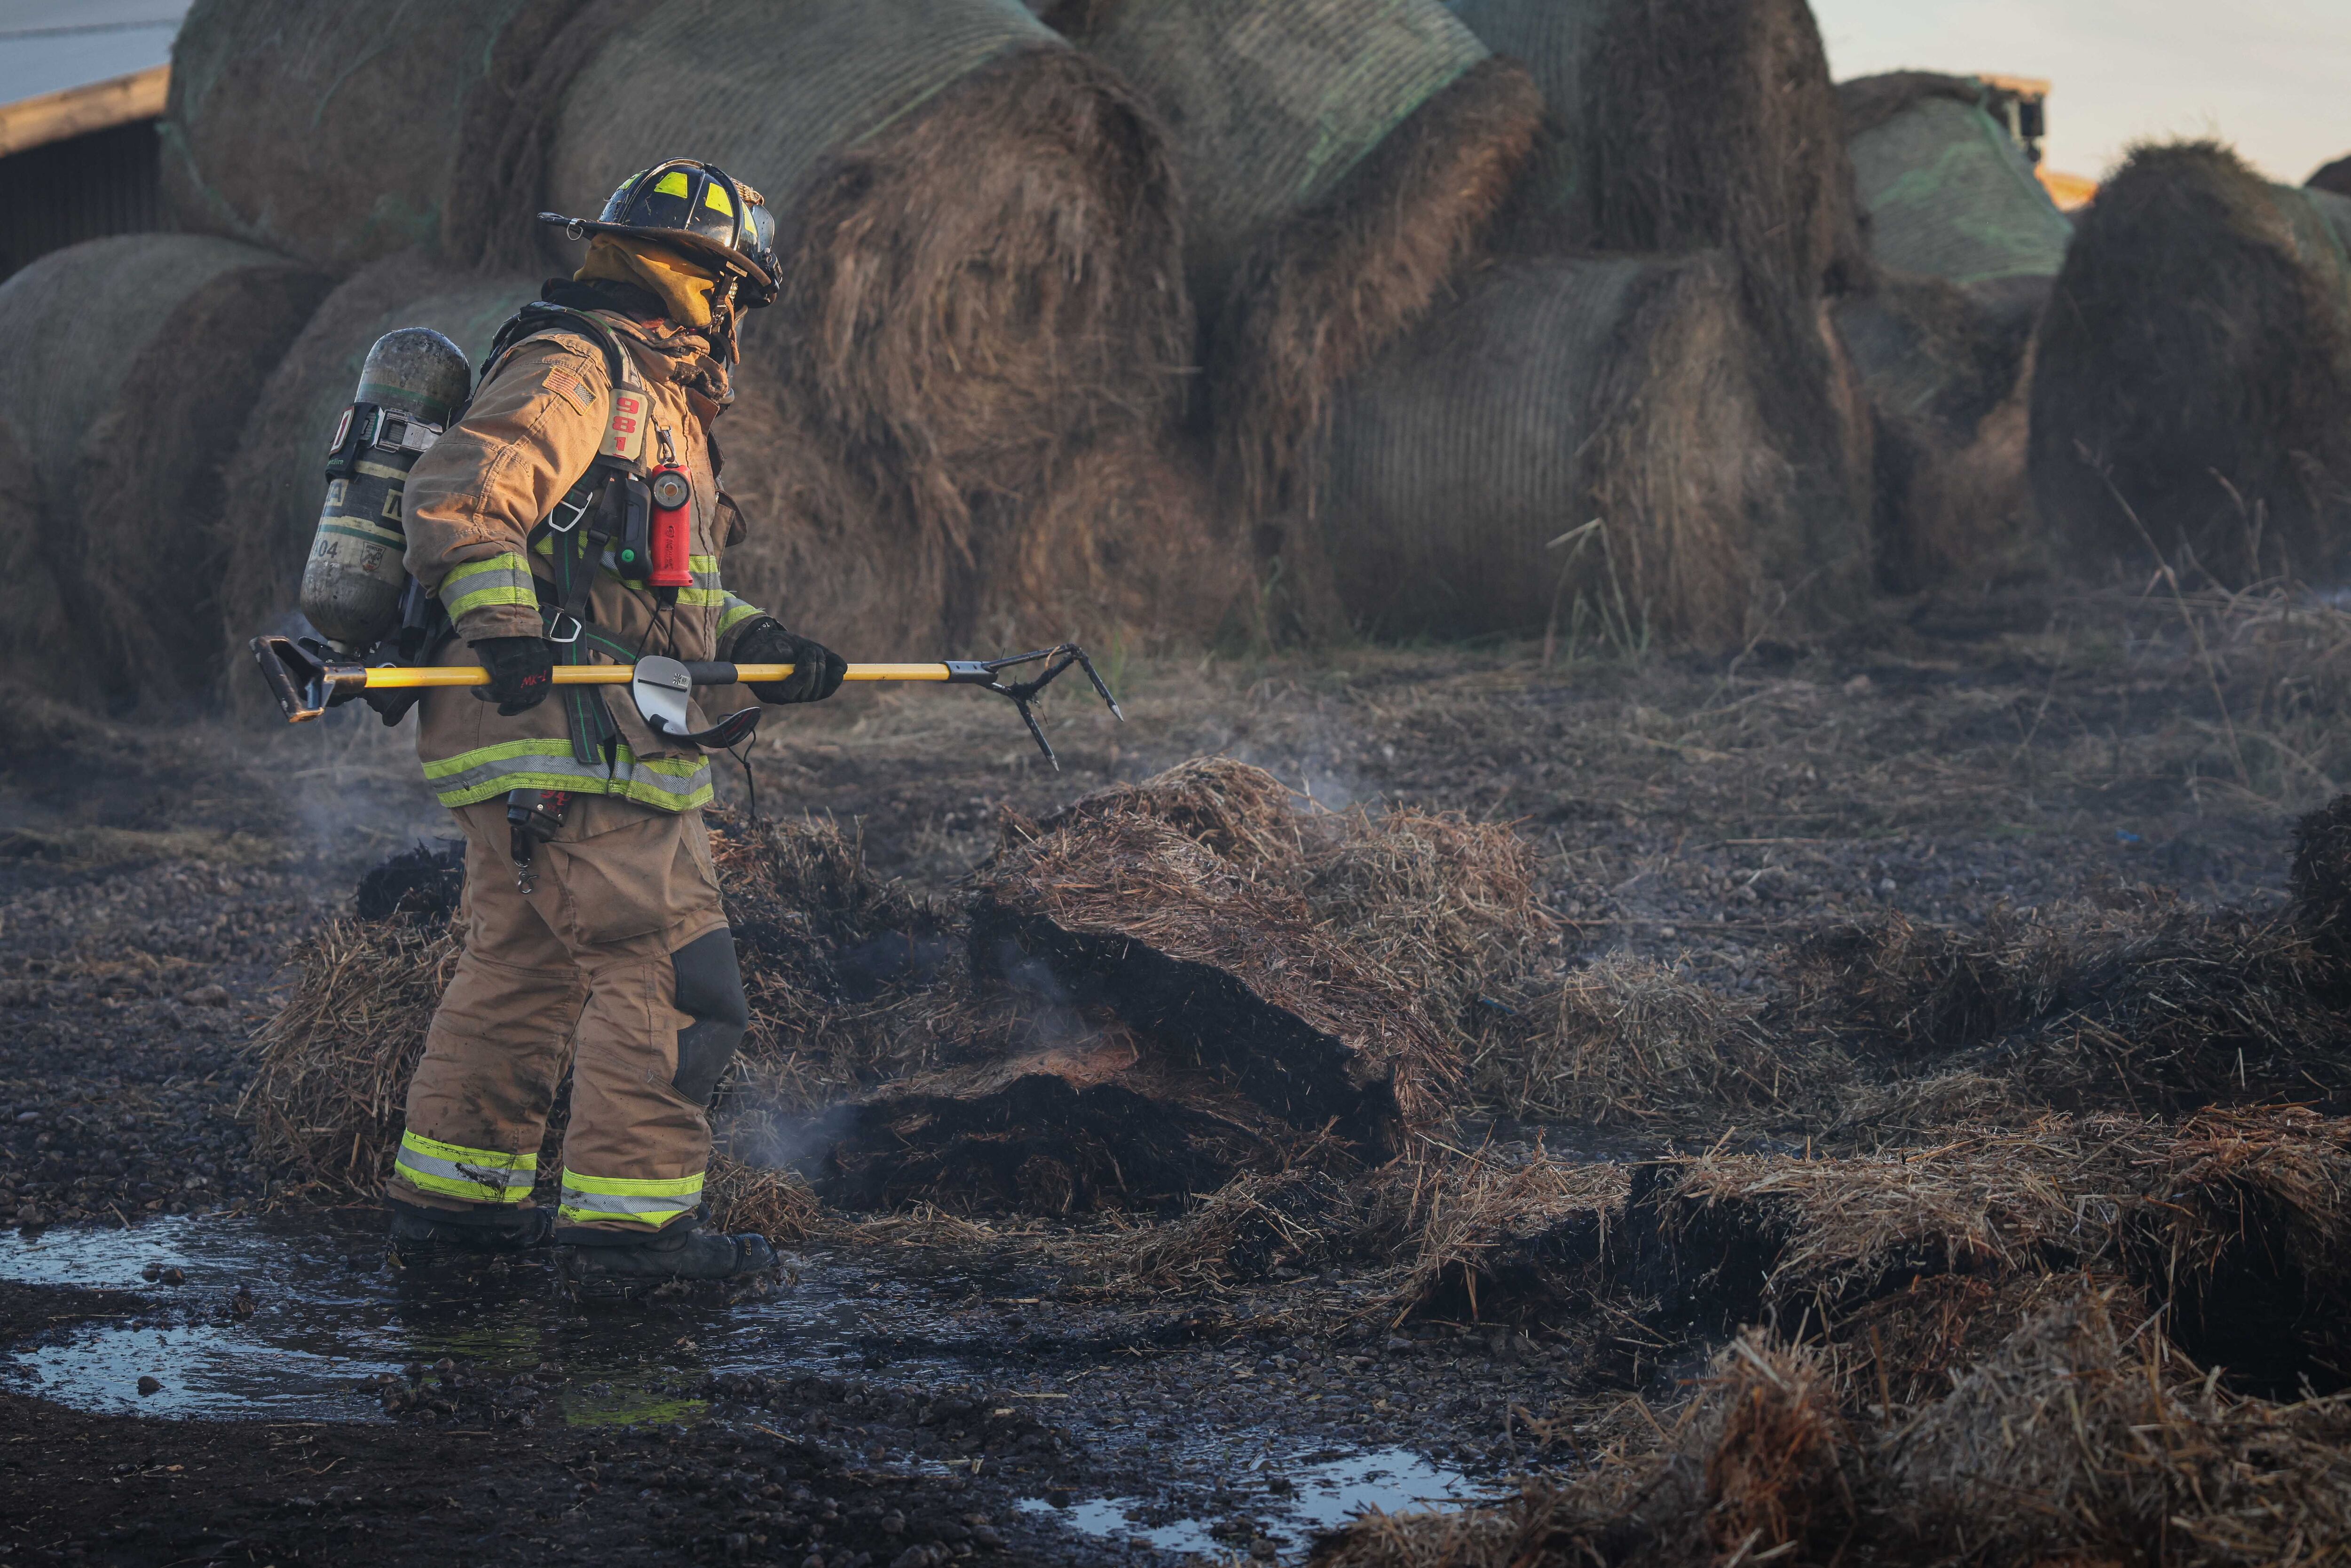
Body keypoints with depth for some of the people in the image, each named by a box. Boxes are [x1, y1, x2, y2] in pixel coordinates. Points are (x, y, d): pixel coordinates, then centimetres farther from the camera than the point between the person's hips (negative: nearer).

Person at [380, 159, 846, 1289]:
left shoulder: (654, 394, 24)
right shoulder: (575, 371, -9)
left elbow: (661, 582, 29)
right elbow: (455, 496, -21)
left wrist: (757, 644, 16)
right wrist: (505, 625, -33)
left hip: (534, 749, 11)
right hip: (573, 741, -11)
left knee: (522, 967, 16)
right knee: (668, 972, -10)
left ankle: (451, 1195, 24)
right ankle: (628, 1218, -7)